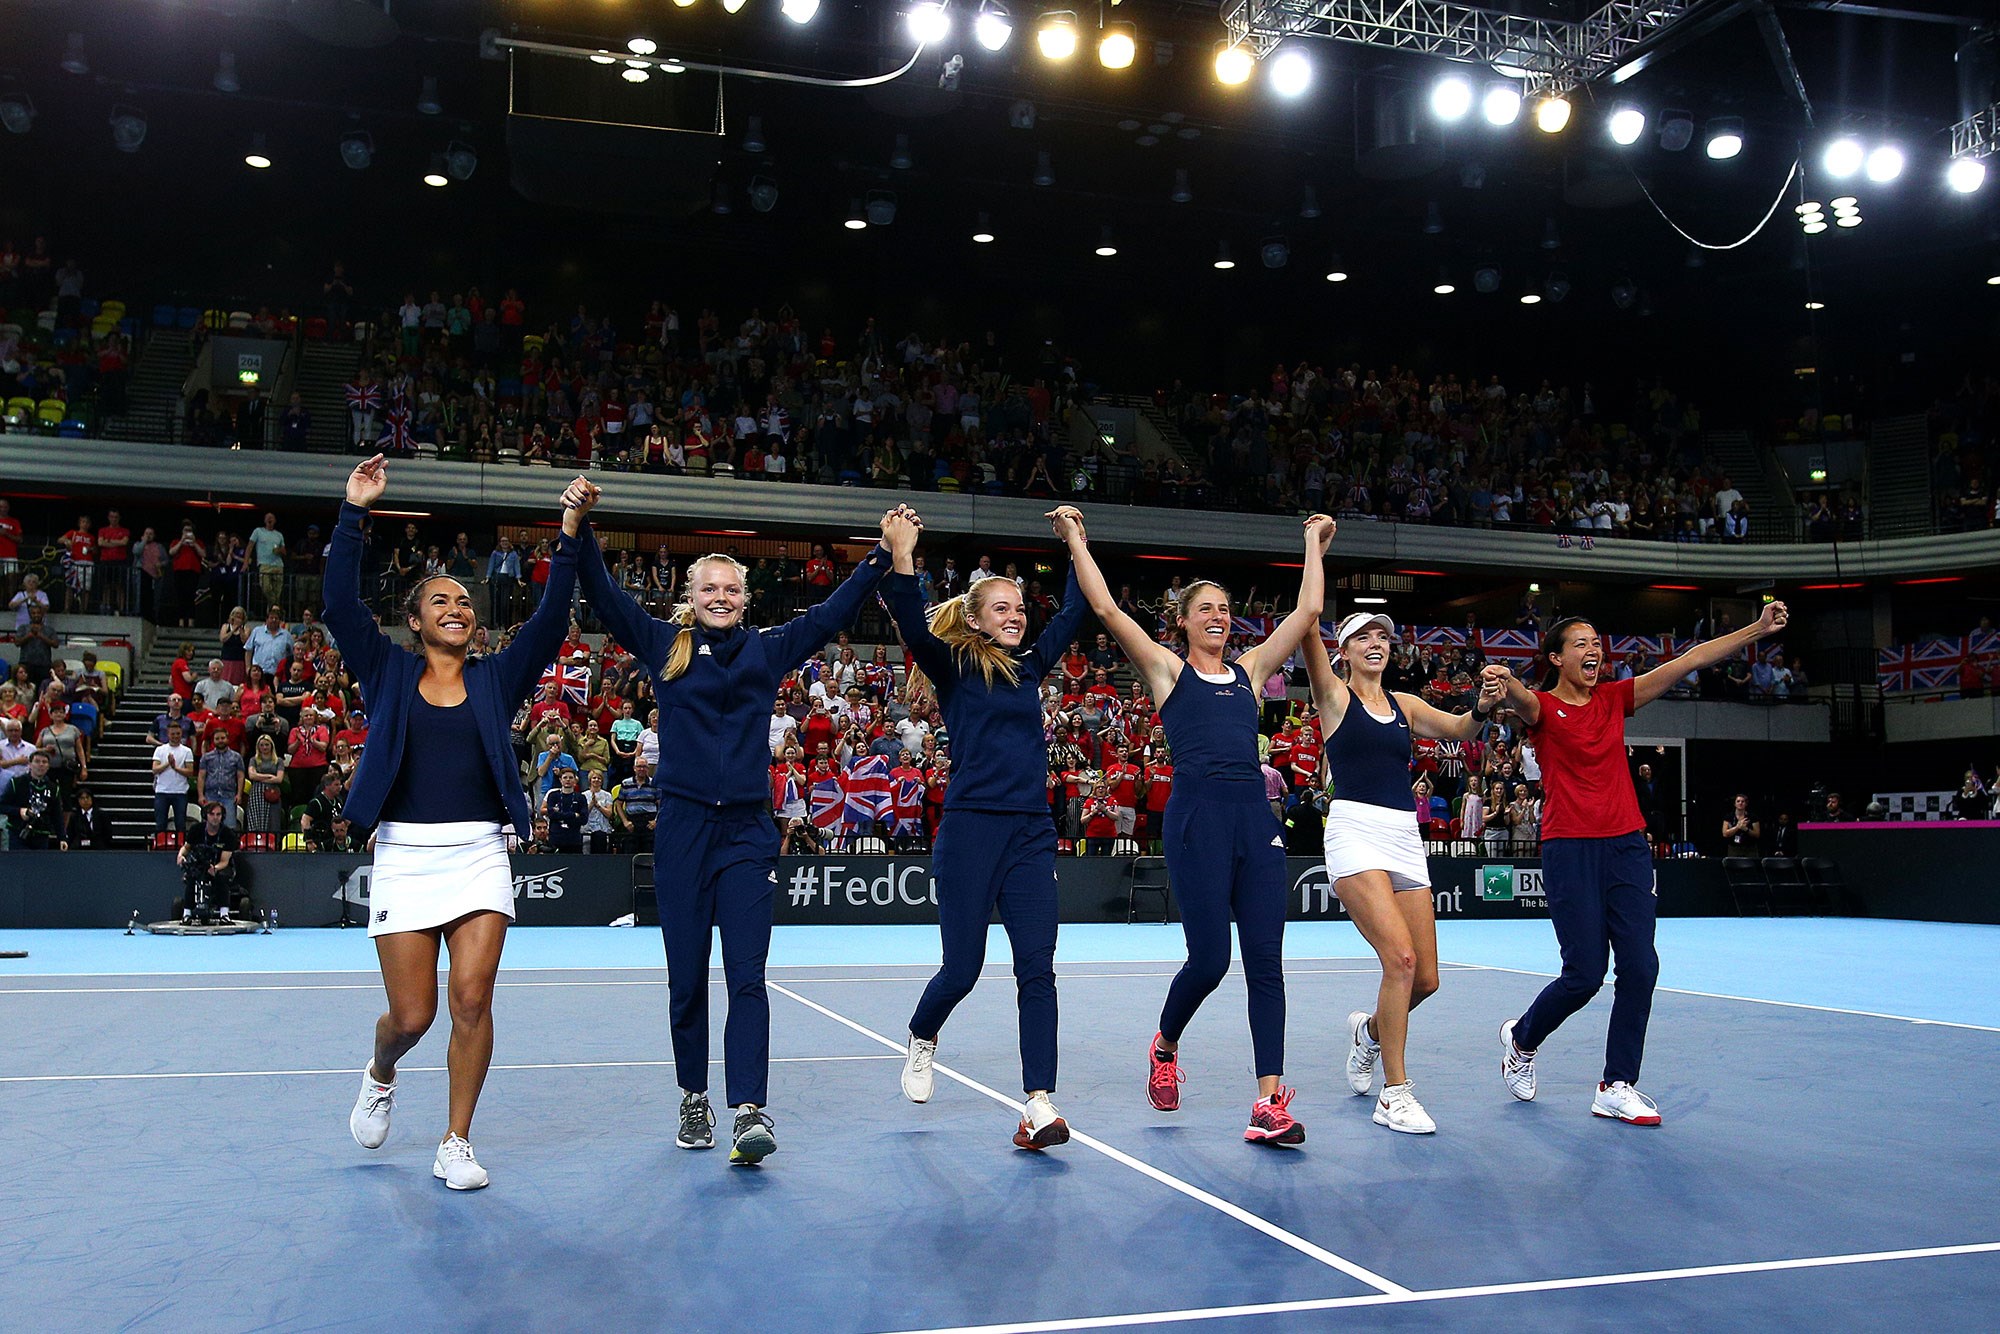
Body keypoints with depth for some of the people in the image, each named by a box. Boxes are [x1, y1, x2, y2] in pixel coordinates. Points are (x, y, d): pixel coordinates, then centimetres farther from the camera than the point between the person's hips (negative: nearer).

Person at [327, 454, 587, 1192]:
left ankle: (456, 1144, 7)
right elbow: (341, 604, -4)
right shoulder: (388, 673, 8)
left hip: (479, 854, 1)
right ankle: (380, 1077, 37)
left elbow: (551, 619, 0)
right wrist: (353, 513, -11)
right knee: (411, 1014, 1)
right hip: (405, 854, -1)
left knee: (472, 999, -8)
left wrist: (569, 535, -9)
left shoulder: (496, 679, 11)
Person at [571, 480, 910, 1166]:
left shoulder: (770, 650, 9)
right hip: (683, 827, 0)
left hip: (748, 830, 0)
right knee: (687, 976, 7)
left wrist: (885, 553, 3)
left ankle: (750, 1111, -10)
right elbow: (604, 595, -2)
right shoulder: (664, 644, 6)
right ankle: (693, 1101, 23)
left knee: (746, 976, -6)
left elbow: (835, 612, 10)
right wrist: (580, 527, -15)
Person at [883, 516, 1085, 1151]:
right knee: (961, 967, 2)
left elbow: (1073, 612, 20)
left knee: (1037, 968, -4)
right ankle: (922, 1040, 35)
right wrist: (900, 555, -29)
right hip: (971, 829, -4)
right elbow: (913, 624, -17)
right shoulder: (954, 667, 1)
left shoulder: (1030, 668, 15)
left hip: (1031, 834, 4)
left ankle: (1038, 1104, -4)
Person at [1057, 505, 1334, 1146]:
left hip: (1255, 816, 4)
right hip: (1197, 816, -4)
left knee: (1265, 960, -3)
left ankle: (1270, 1103, -2)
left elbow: (1307, 613, 19)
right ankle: (1164, 1047, 26)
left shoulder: (1249, 670, 20)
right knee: (1209, 959, -6)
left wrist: (1314, 543, 26)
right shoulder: (1167, 667, 9)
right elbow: (1106, 608, 1)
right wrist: (1075, 539, 5)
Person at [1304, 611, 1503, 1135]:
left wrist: (1483, 708, -18)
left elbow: (1459, 728, 3)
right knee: (1400, 957, -21)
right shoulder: (1334, 695, 4)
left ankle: (1369, 1030, 36)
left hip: (1405, 837, 6)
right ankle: (1394, 1093, -9)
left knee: (1425, 978, 3)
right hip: (1356, 831, -5)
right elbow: (1308, 629, -9)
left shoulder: (1404, 704, 18)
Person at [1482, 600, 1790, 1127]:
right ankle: (1520, 1039, 23)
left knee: (1640, 968, -3)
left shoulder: (1615, 698, 10)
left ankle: (1617, 1088, 8)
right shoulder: (1543, 707, -3)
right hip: (1570, 850, -5)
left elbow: (1691, 660, 5)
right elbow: (1521, 700, -28)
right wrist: (1504, 682, -53)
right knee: (1584, 975, -6)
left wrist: (1758, 629, -4)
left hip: (1628, 847, 5)